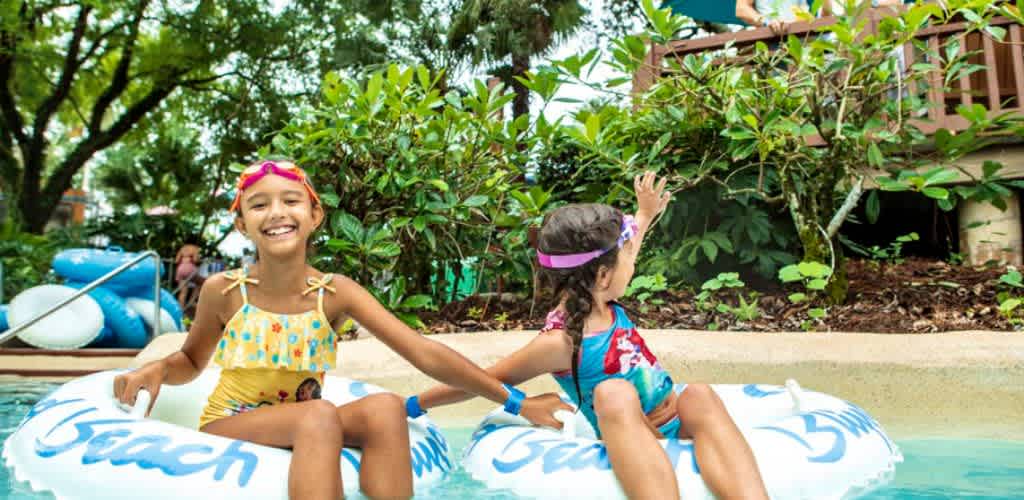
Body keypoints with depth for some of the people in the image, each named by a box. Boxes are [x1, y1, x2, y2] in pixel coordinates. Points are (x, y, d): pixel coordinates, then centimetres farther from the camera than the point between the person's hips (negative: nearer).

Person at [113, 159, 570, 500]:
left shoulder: (336, 293, -9)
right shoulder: (223, 291, -10)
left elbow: (426, 354, -13)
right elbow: (191, 362, 9)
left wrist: (515, 401, -16)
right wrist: (157, 370, -15)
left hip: (306, 433, 2)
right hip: (229, 427, -2)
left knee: (385, 409, -26)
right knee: (318, 415, -32)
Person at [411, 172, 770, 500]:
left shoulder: (597, 300, 2)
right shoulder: (560, 341, -20)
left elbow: (616, 251, 27)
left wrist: (644, 216, 38)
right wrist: (415, 405, -1)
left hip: (676, 425, 7)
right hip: (632, 445, -7)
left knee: (697, 394, -27)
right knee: (614, 393, -37)